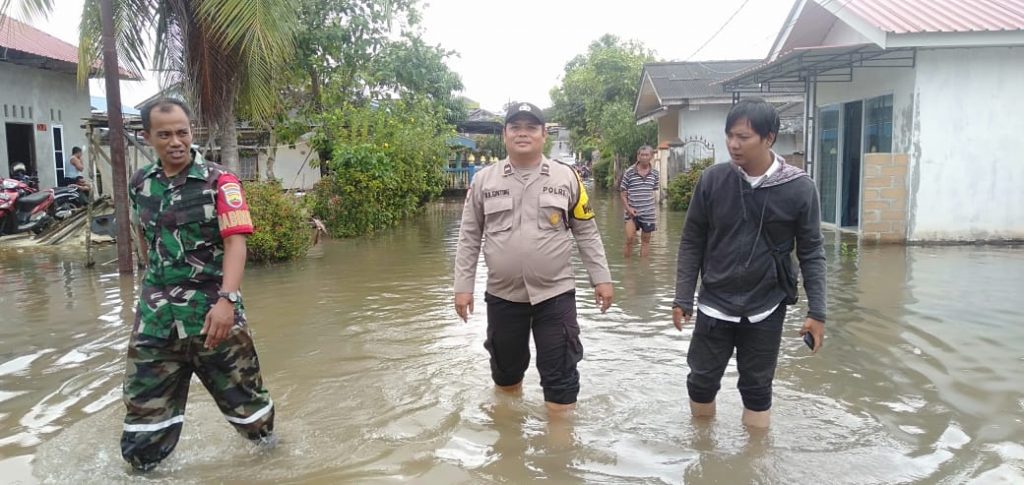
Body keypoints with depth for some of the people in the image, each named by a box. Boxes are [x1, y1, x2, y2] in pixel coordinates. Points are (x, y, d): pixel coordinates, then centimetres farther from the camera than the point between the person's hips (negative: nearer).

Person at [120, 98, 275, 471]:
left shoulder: (219, 182, -8)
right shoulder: (139, 185, 7)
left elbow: (235, 242, -17)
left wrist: (227, 300, -29)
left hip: (212, 308, -4)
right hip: (156, 314, 4)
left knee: (241, 395, 9)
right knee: (144, 403, 10)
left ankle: (268, 447, 31)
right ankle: (141, 465, 29)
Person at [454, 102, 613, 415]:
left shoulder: (567, 178, 0)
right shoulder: (484, 180, 1)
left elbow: (587, 233, 4)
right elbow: (469, 237, 4)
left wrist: (601, 278, 0)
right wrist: (463, 286, 0)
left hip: (555, 294, -1)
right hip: (502, 296, 2)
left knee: (560, 377, 3)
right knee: (505, 370, 19)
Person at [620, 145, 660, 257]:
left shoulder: (655, 173, 4)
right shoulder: (629, 172, -4)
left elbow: (656, 193, 11)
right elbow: (623, 192, 0)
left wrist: (655, 211, 9)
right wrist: (628, 208, -11)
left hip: (648, 213, 2)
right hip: (632, 212, -2)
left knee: (645, 240, 8)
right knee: (629, 238, -6)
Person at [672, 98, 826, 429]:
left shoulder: (799, 188, -11)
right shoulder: (712, 180, -8)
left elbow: (811, 252, -2)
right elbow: (692, 242, -1)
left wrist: (817, 311, -5)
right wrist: (683, 298, -2)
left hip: (766, 309, -1)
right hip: (714, 305, 1)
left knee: (757, 387, 12)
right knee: (702, 380, 11)